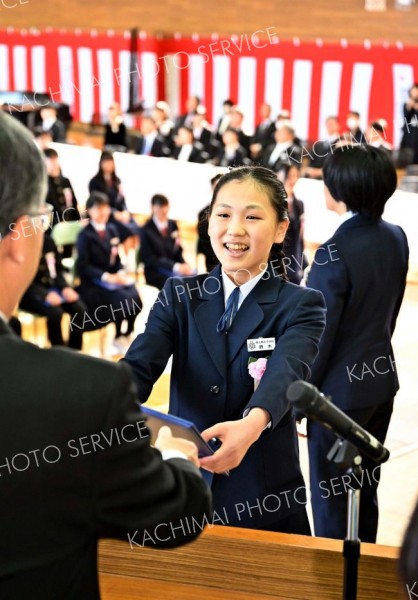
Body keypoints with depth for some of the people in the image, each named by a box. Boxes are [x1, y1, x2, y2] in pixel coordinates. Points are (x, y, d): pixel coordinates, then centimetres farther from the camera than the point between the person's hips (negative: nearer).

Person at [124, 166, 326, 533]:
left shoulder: (300, 306, -6)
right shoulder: (180, 296, 2)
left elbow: (287, 374, -25)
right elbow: (139, 364, -14)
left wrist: (252, 424, -48)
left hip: (265, 505, -2)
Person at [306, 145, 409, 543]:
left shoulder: (335, 252, -22)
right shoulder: (396, 238, 1)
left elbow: (319, 336, -18)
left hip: (341, 389, -8)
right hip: (382, 378, 8)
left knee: (330, 497, 7)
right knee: (365, 489, 20)